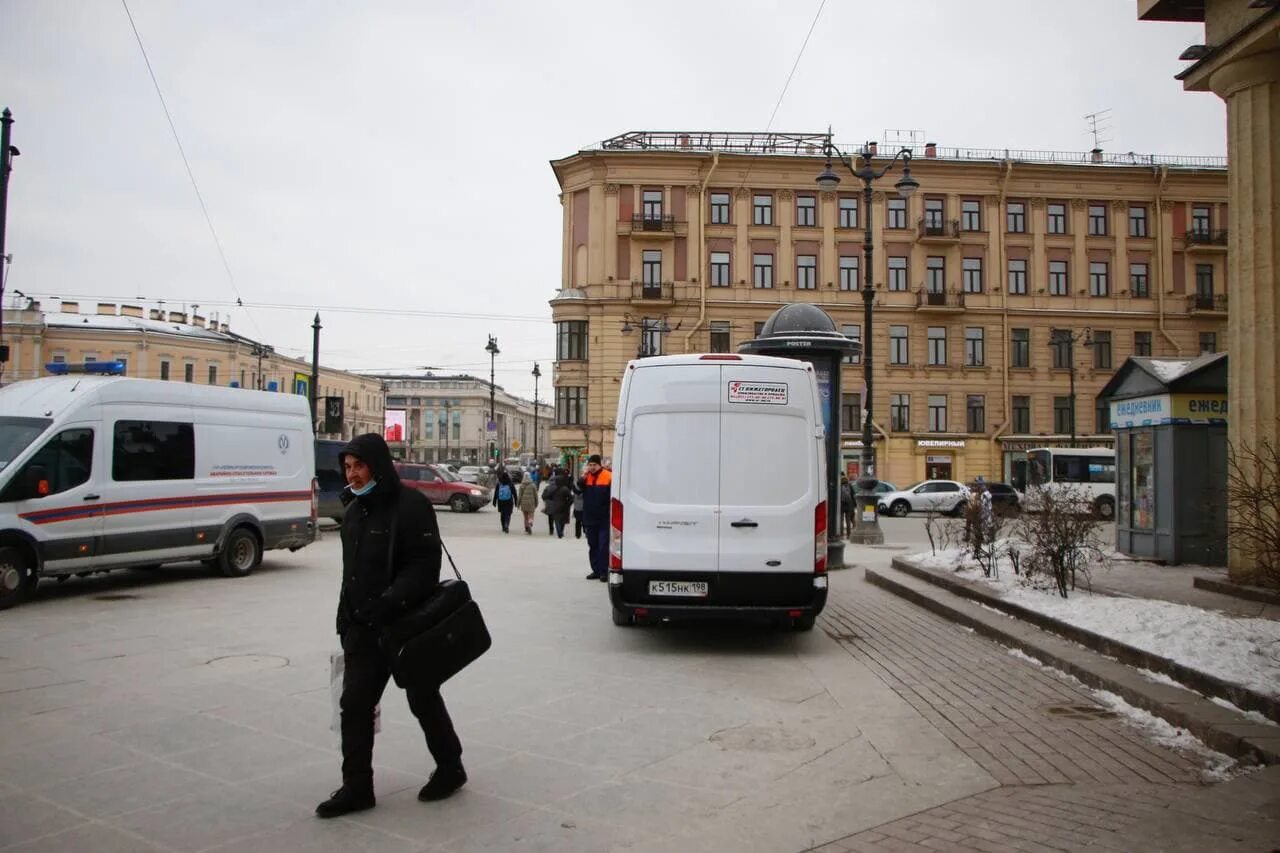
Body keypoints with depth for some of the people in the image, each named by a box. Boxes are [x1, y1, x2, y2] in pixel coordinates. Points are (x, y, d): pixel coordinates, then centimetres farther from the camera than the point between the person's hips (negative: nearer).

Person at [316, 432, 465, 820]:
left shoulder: (411, 505, -15)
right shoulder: (354, 510, 11)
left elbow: (425, 566, -21)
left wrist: (388, 603, -31)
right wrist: (346, 618, 17)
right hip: (364, 627, 7)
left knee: (423, 699, 7)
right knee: (355, 705, 4)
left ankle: (450, 768, 28)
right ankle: (357, 787, 16)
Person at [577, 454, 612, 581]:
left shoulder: (608, 476, -7)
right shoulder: (586, 476, 9)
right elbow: (578, 489, 0)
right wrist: (584, 477, -12)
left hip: (604, 519, -6)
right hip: (590, 518, 6)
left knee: (604, 546, -5)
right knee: (593, 545, 11)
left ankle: (604, 571, -2)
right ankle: (596, 570, 19)